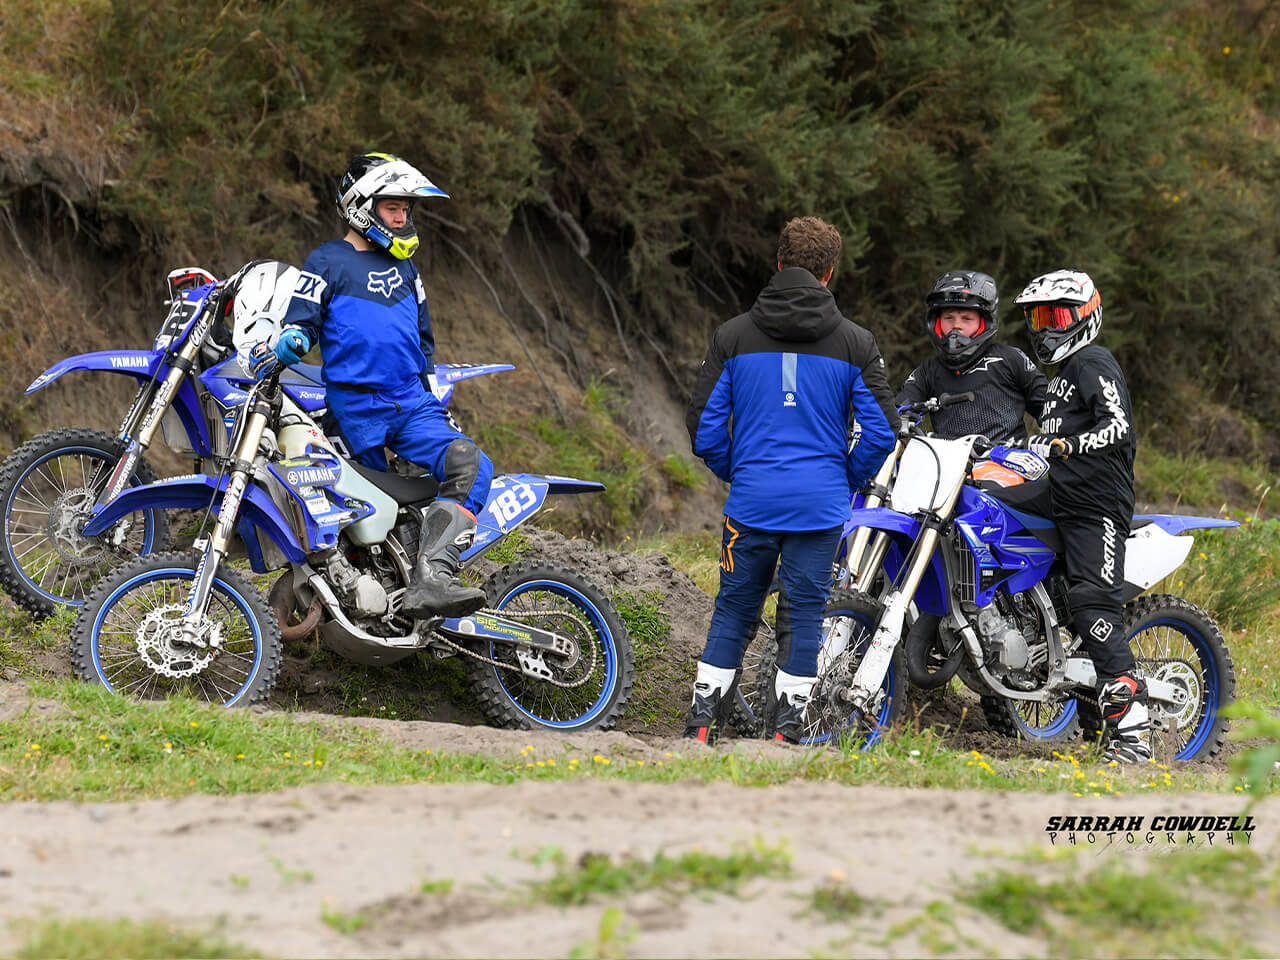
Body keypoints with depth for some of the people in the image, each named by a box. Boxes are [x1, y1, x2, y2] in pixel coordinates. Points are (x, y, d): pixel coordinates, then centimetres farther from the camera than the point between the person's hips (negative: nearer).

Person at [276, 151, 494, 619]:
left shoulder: (404, 268, 22)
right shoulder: (328, 261, 4)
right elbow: (302, 317, -3)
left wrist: (437, 400, 26)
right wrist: (291, 340, -26)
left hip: (412, 402, 4)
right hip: (355, 405, -4)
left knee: (471, 466, -21)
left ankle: (431, 580, -36)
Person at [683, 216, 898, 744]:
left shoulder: (734, 335, 2)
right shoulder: (855, 343, 0)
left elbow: (704, 424, 1)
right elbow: (882, 430, -2)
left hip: (750, 501, 1)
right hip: (822, 503, -1)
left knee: (734, 611, 10)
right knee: (807, 612, 6)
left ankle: (701, 726, 5)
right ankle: (783, 734, 5)